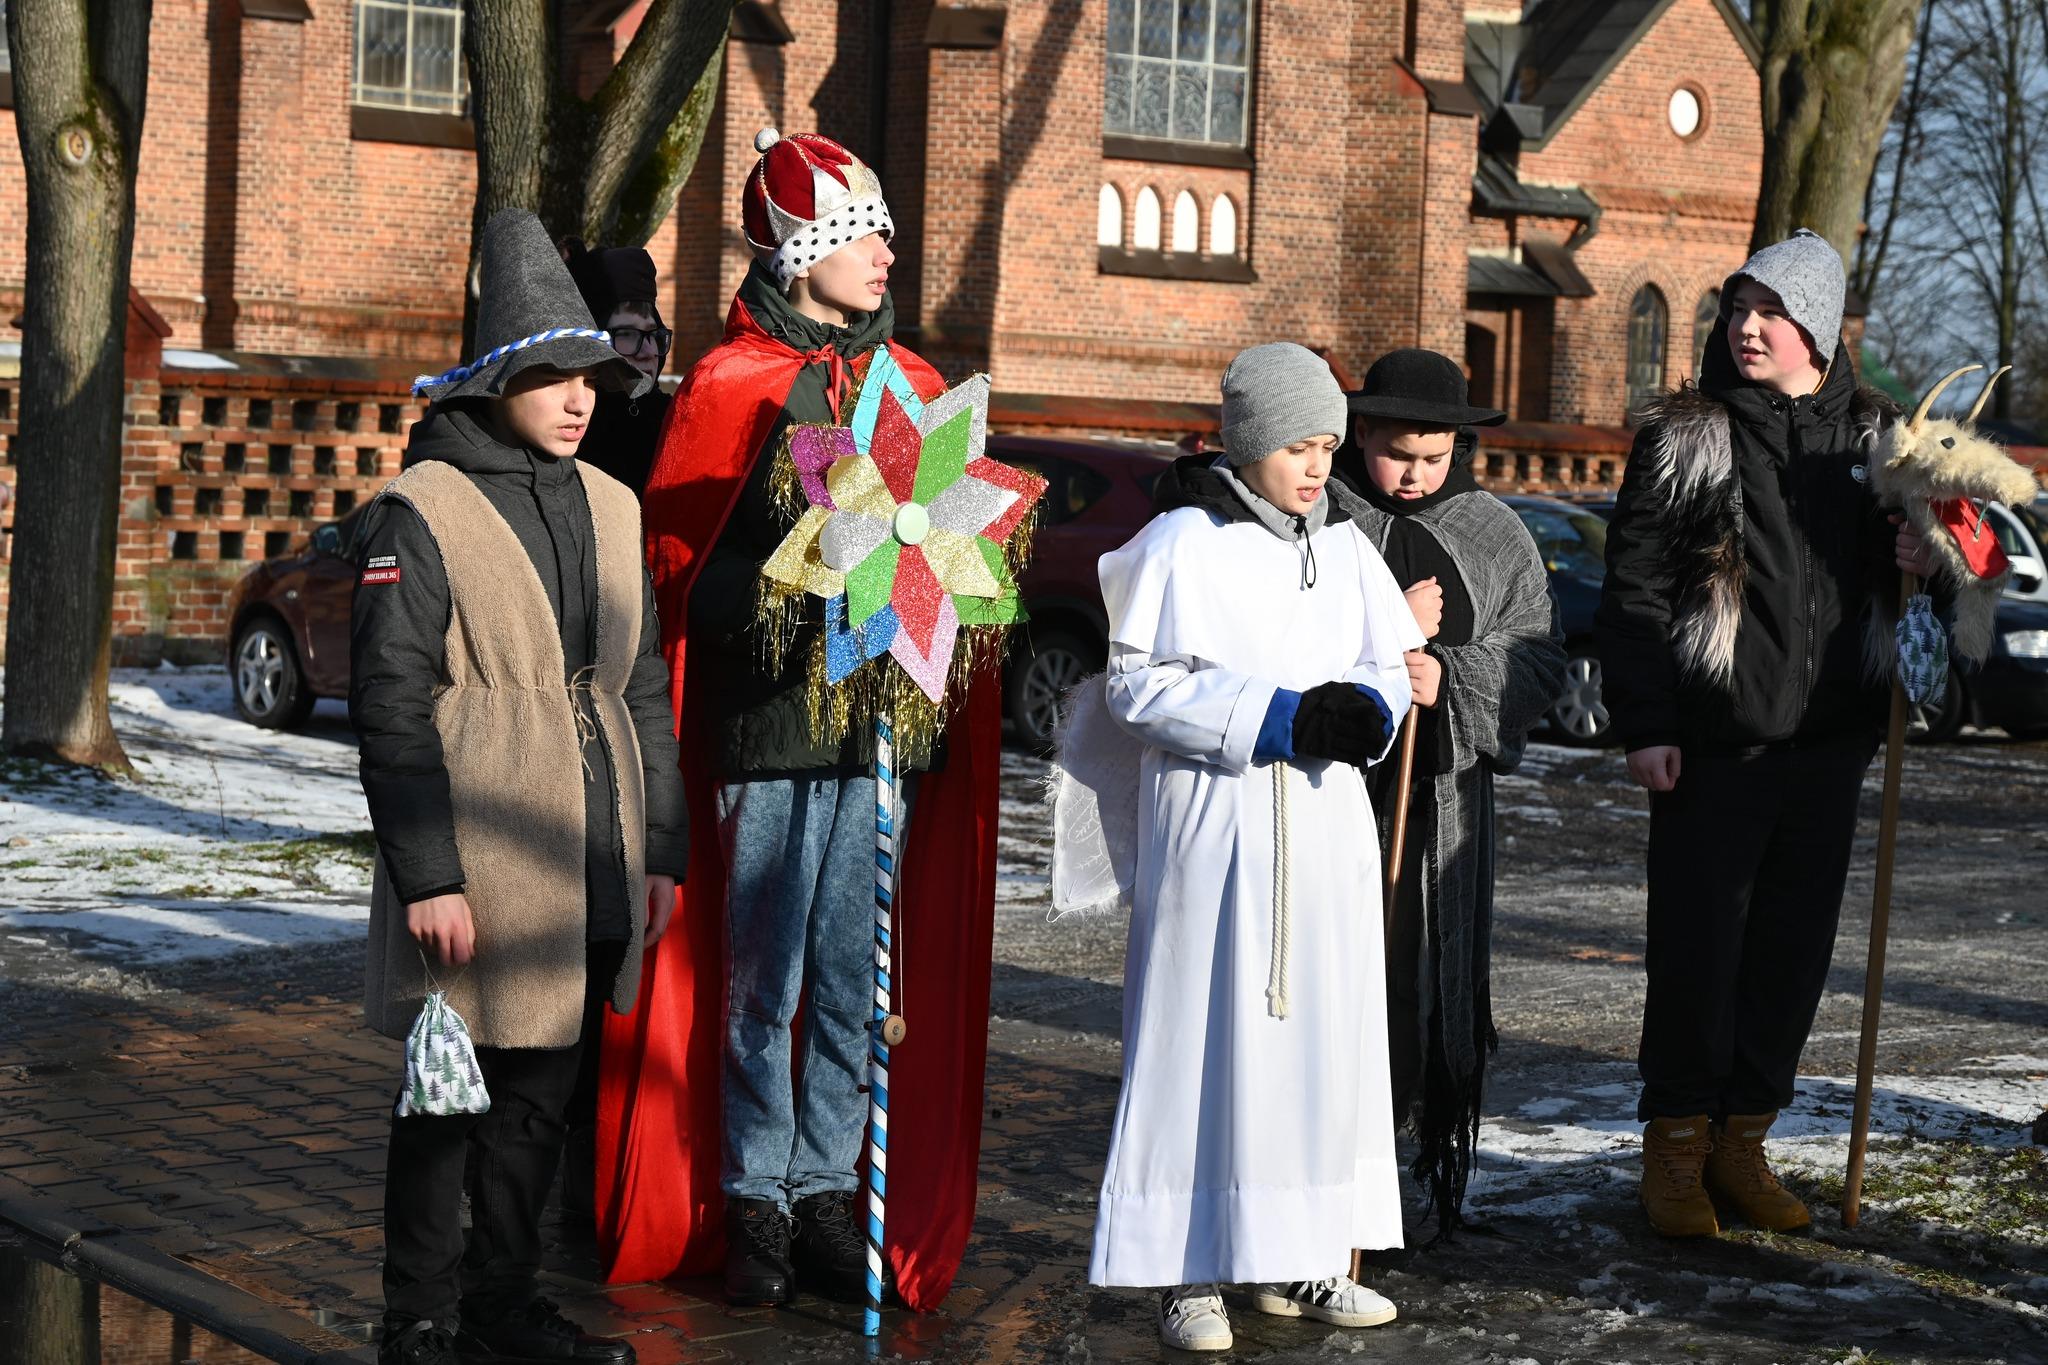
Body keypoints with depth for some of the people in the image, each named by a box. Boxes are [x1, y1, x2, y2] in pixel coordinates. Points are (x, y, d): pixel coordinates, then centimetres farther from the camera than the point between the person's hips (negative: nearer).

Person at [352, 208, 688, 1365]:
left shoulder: (612, 509, 12)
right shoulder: (421, 511, -7)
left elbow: (646, 691, 16)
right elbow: (390, 708, -10)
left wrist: (661, 850, 13)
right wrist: (426, 874, -15)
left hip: (591, 868, 6)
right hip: (480, 864, -6)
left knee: (542, 1093, 14)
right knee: (451, 1092, 3)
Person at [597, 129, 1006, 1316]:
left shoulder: (914, 387, 13)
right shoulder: (732, 385, -3)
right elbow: (674, 556, -5)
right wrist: (771, 603, -17)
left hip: (886, 724, 5)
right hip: (771, 724, -5)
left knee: (855, 983, 8)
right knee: (762, 982, 2)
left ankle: (828, 1190, 19)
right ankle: (754, 1199, 14)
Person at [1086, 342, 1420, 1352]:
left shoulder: (1344, 546, 10)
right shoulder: (1182, 544, -6)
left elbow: (1389, 668, 15)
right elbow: (1139, 683, -11)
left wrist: (1363, 712, -9)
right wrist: (1278, 720, -17)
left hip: (1325, 824, 6)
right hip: (1214, 824, -6)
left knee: (1324, 1031, 8)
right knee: (1207, 1033, -3)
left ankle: (1297, 1260, 19)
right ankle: (1189, 1273, 4)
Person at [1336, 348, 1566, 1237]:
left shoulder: (1495, 535, 11)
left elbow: (1540, 659, 7)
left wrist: (1451, 677, -10)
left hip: (1443, 789, 3)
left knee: (1435, 975, 4)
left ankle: (1438, 1169, 15)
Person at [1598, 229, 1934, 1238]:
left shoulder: (1872, 437, 10)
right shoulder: (1686, 437, -1)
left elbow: (1890, 567, 22)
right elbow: (1633, 586, -3)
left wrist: (1920, 561, -3)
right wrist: (1644, 726, -10)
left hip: (1827, 740, 4)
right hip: (1713, 739, -4)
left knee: (1794, 944, 8)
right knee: (1696, 940, -1)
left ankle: (1743, 1140, 20)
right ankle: (1676, 1146, 12)